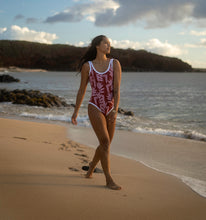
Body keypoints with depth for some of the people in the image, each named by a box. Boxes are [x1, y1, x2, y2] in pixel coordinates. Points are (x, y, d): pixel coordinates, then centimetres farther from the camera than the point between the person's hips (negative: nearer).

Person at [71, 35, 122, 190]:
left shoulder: (115, 64, 1)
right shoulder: (87, 66, 0)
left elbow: (117, 90, -6)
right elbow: (82, 90, 8)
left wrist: (115, 110, -19)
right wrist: (76, 112, 9)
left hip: (110, 109, 3)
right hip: (95, 108, -3)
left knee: (105, 144, 13)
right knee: (105, 143, -15)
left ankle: (92, 166, 42)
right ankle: (109, 180, -6)